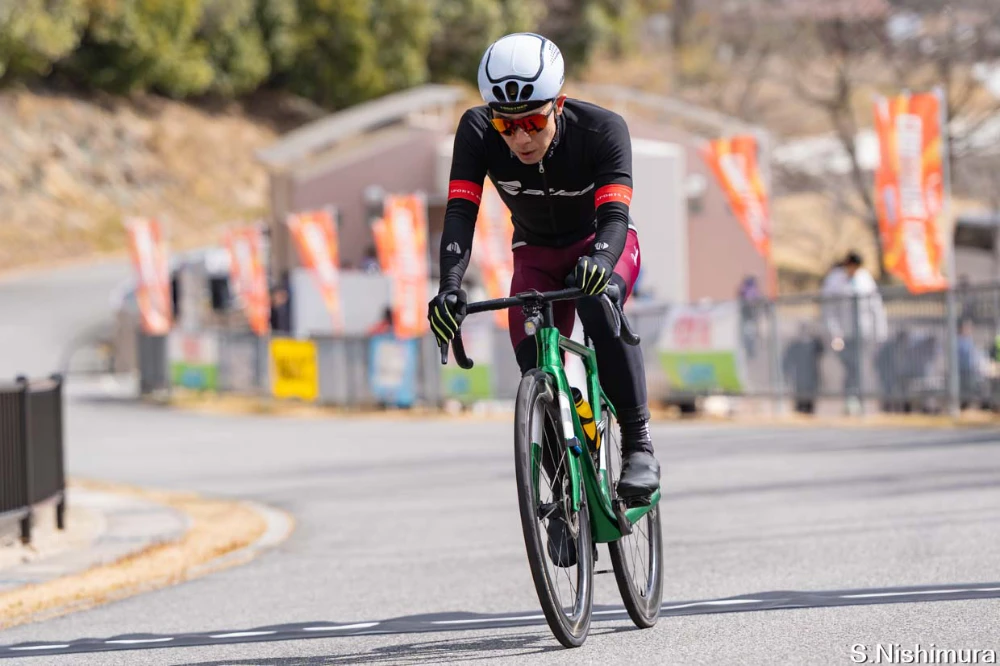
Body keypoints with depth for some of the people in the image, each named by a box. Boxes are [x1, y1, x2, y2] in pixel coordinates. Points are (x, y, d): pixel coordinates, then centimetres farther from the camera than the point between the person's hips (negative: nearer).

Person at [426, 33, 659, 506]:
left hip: (602, 244, -3)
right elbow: (460, 212, -34)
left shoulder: (601, 129, -33)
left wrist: (600, 262, -65)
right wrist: (449, 286, -51)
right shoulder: (477, 131, -27)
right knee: (537, 373, -15)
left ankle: (638, 444, -26)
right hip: (537, 254, 3)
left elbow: (615, 215, -43)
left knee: (598, 306, -36)